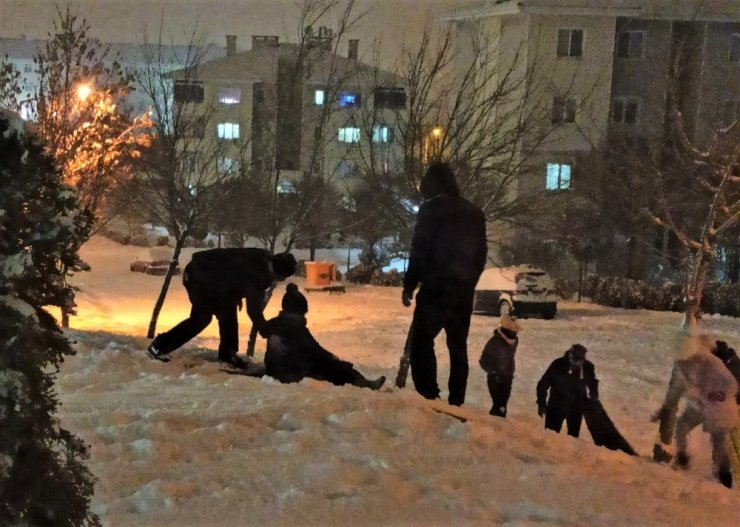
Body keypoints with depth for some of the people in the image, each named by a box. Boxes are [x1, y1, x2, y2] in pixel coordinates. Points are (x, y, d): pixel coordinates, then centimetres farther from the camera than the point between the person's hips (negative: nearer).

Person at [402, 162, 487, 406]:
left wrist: (409, 285, -5)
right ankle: (456, 402, 13)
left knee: (421, 340, -1)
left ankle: (429, 397, -11)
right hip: (464, 290, 6)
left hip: (436, 287, -6)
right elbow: (481, 254, 14)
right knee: (458, 346, 11)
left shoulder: (431, 210, -7)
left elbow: (419, 251, -11)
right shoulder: (475, 213, 11)